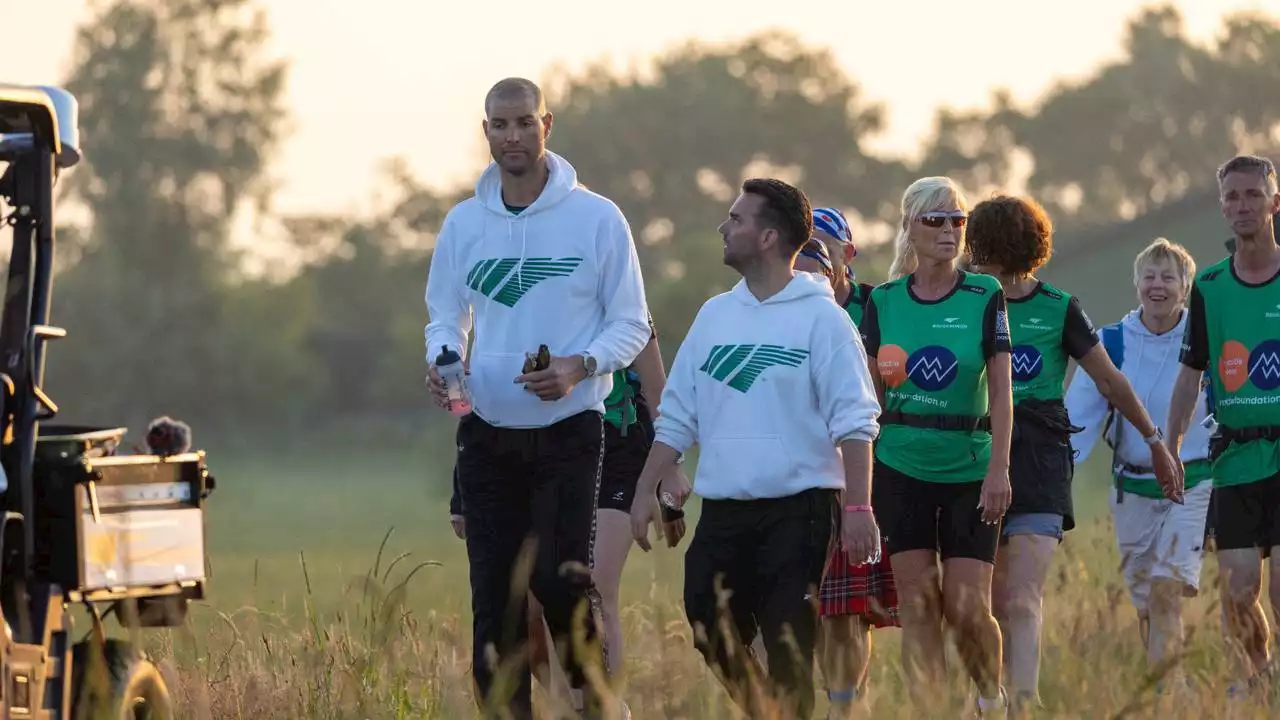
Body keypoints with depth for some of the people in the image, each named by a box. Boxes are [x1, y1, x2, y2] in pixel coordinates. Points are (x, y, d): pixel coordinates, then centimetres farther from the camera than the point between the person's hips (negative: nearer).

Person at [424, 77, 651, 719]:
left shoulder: (596, 219, -4)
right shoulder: (463, 224, 7)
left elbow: (631, 324, 0)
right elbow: (445, 317, 16)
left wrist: (581, 366, -18)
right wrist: (441, 361, -7)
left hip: (569, 430, -3)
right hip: (487, 431, 3)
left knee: (559, 578, -13)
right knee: (495, 592, 2)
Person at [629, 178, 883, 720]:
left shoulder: (820, 317, -5)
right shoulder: (715, 314, 13)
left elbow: (853, 422, -9)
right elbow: (676, 416, 17)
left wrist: (858, 507, -17)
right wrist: (645, 491, 11)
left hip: (796, 509, -6)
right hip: (722, 512, 6)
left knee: (789, 654, -8)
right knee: (714, 646, 4)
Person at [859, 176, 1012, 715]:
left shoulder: (985, 297, -2)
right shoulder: (883, 301, 4)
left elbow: (1001, 391, -5)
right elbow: (871, 396, 8)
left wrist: (999, 470, -12)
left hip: (970, 469, -2)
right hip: (902, 468, 2)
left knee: (968, 606, -6)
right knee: (917, 604, -1)